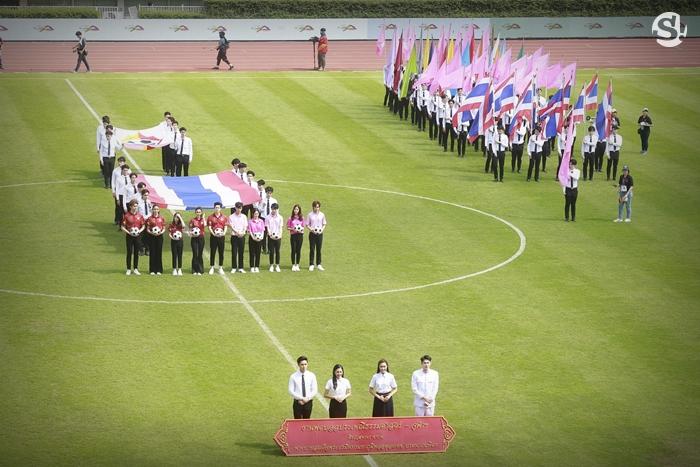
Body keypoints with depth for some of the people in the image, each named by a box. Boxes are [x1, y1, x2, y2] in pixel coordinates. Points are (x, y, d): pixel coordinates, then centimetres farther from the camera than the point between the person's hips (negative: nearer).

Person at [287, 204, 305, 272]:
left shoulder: (301, 218, 6)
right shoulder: (290, 218, 0)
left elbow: (303, 226, 9)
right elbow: (288, 227, 2)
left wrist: (301, 229, -11)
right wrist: (292, 229, -16)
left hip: (300, 235, 1)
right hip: (293, 235, -1)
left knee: (298, 250, 4)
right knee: (293, 250, 0)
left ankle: (297, 265, 13)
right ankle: (293, 265, 8)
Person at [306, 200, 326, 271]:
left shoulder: (322, 215, 5)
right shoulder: (310, 215, -1)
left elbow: (324, 224, 11)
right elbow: (307, 225, 2)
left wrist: (322, 229, -8)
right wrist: (311, 229, -16)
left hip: (319, 234, 2)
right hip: (312, 234, -2)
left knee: (319, 249, 6)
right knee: (312, 249, -1)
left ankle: (319, 265, 13)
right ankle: (311, 265, 3)